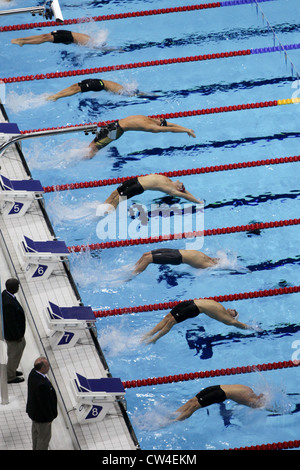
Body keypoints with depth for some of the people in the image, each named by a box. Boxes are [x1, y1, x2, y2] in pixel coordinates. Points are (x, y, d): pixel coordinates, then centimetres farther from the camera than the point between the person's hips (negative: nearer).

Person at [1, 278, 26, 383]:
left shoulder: (5, 293, -8)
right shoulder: (9, 303, -39)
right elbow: (11, 322, -30)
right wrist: (17, 336, -17)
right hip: (12, 334, -10)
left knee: (22, 344, 31)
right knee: (15, 353, 12)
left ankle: (12, 370, 47)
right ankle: (10, 377, 34)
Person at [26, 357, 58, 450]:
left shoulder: (33, 373, -12)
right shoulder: (42, 384, -40)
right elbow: (44, 403, -29)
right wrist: (49, 418, -14)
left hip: (34, 410, 9)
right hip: (42, 415, -9)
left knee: (36, 432, 29)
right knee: (44, 436, 13)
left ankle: (35, 448, 48)